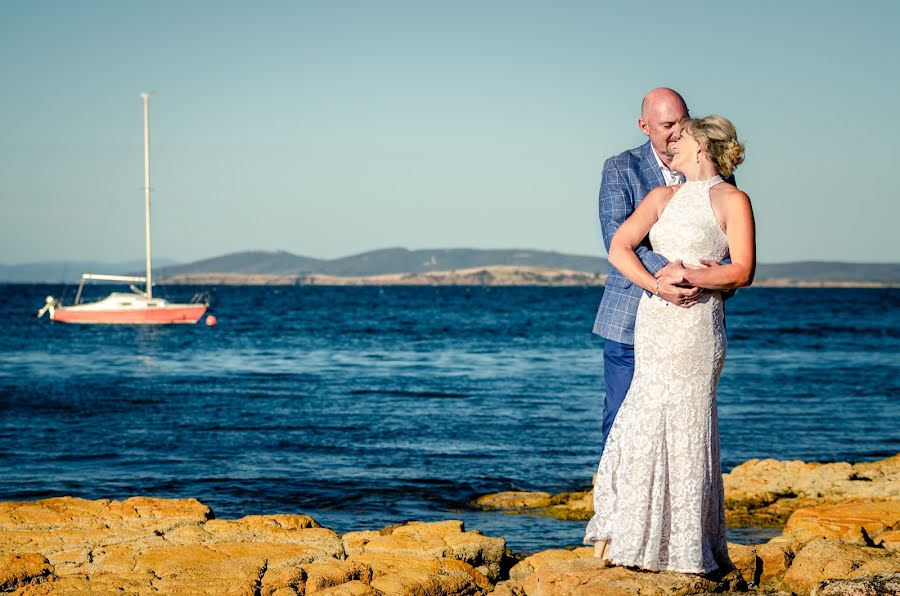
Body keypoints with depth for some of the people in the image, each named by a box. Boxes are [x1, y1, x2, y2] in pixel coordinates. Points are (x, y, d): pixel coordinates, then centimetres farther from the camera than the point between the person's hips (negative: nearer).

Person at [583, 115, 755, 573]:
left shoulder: (732, 201, 0)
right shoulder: (663, 197, 15)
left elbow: (742, 272, -8)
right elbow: (619, 247, 5)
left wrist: (692, 277, -22)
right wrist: (658, 284, -11)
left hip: (696, 325, -5)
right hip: (652, 320, 5)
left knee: (685, 425, -3)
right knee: (647, 424, 5)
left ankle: (686, 546, 5)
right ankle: (637, 536, 13)